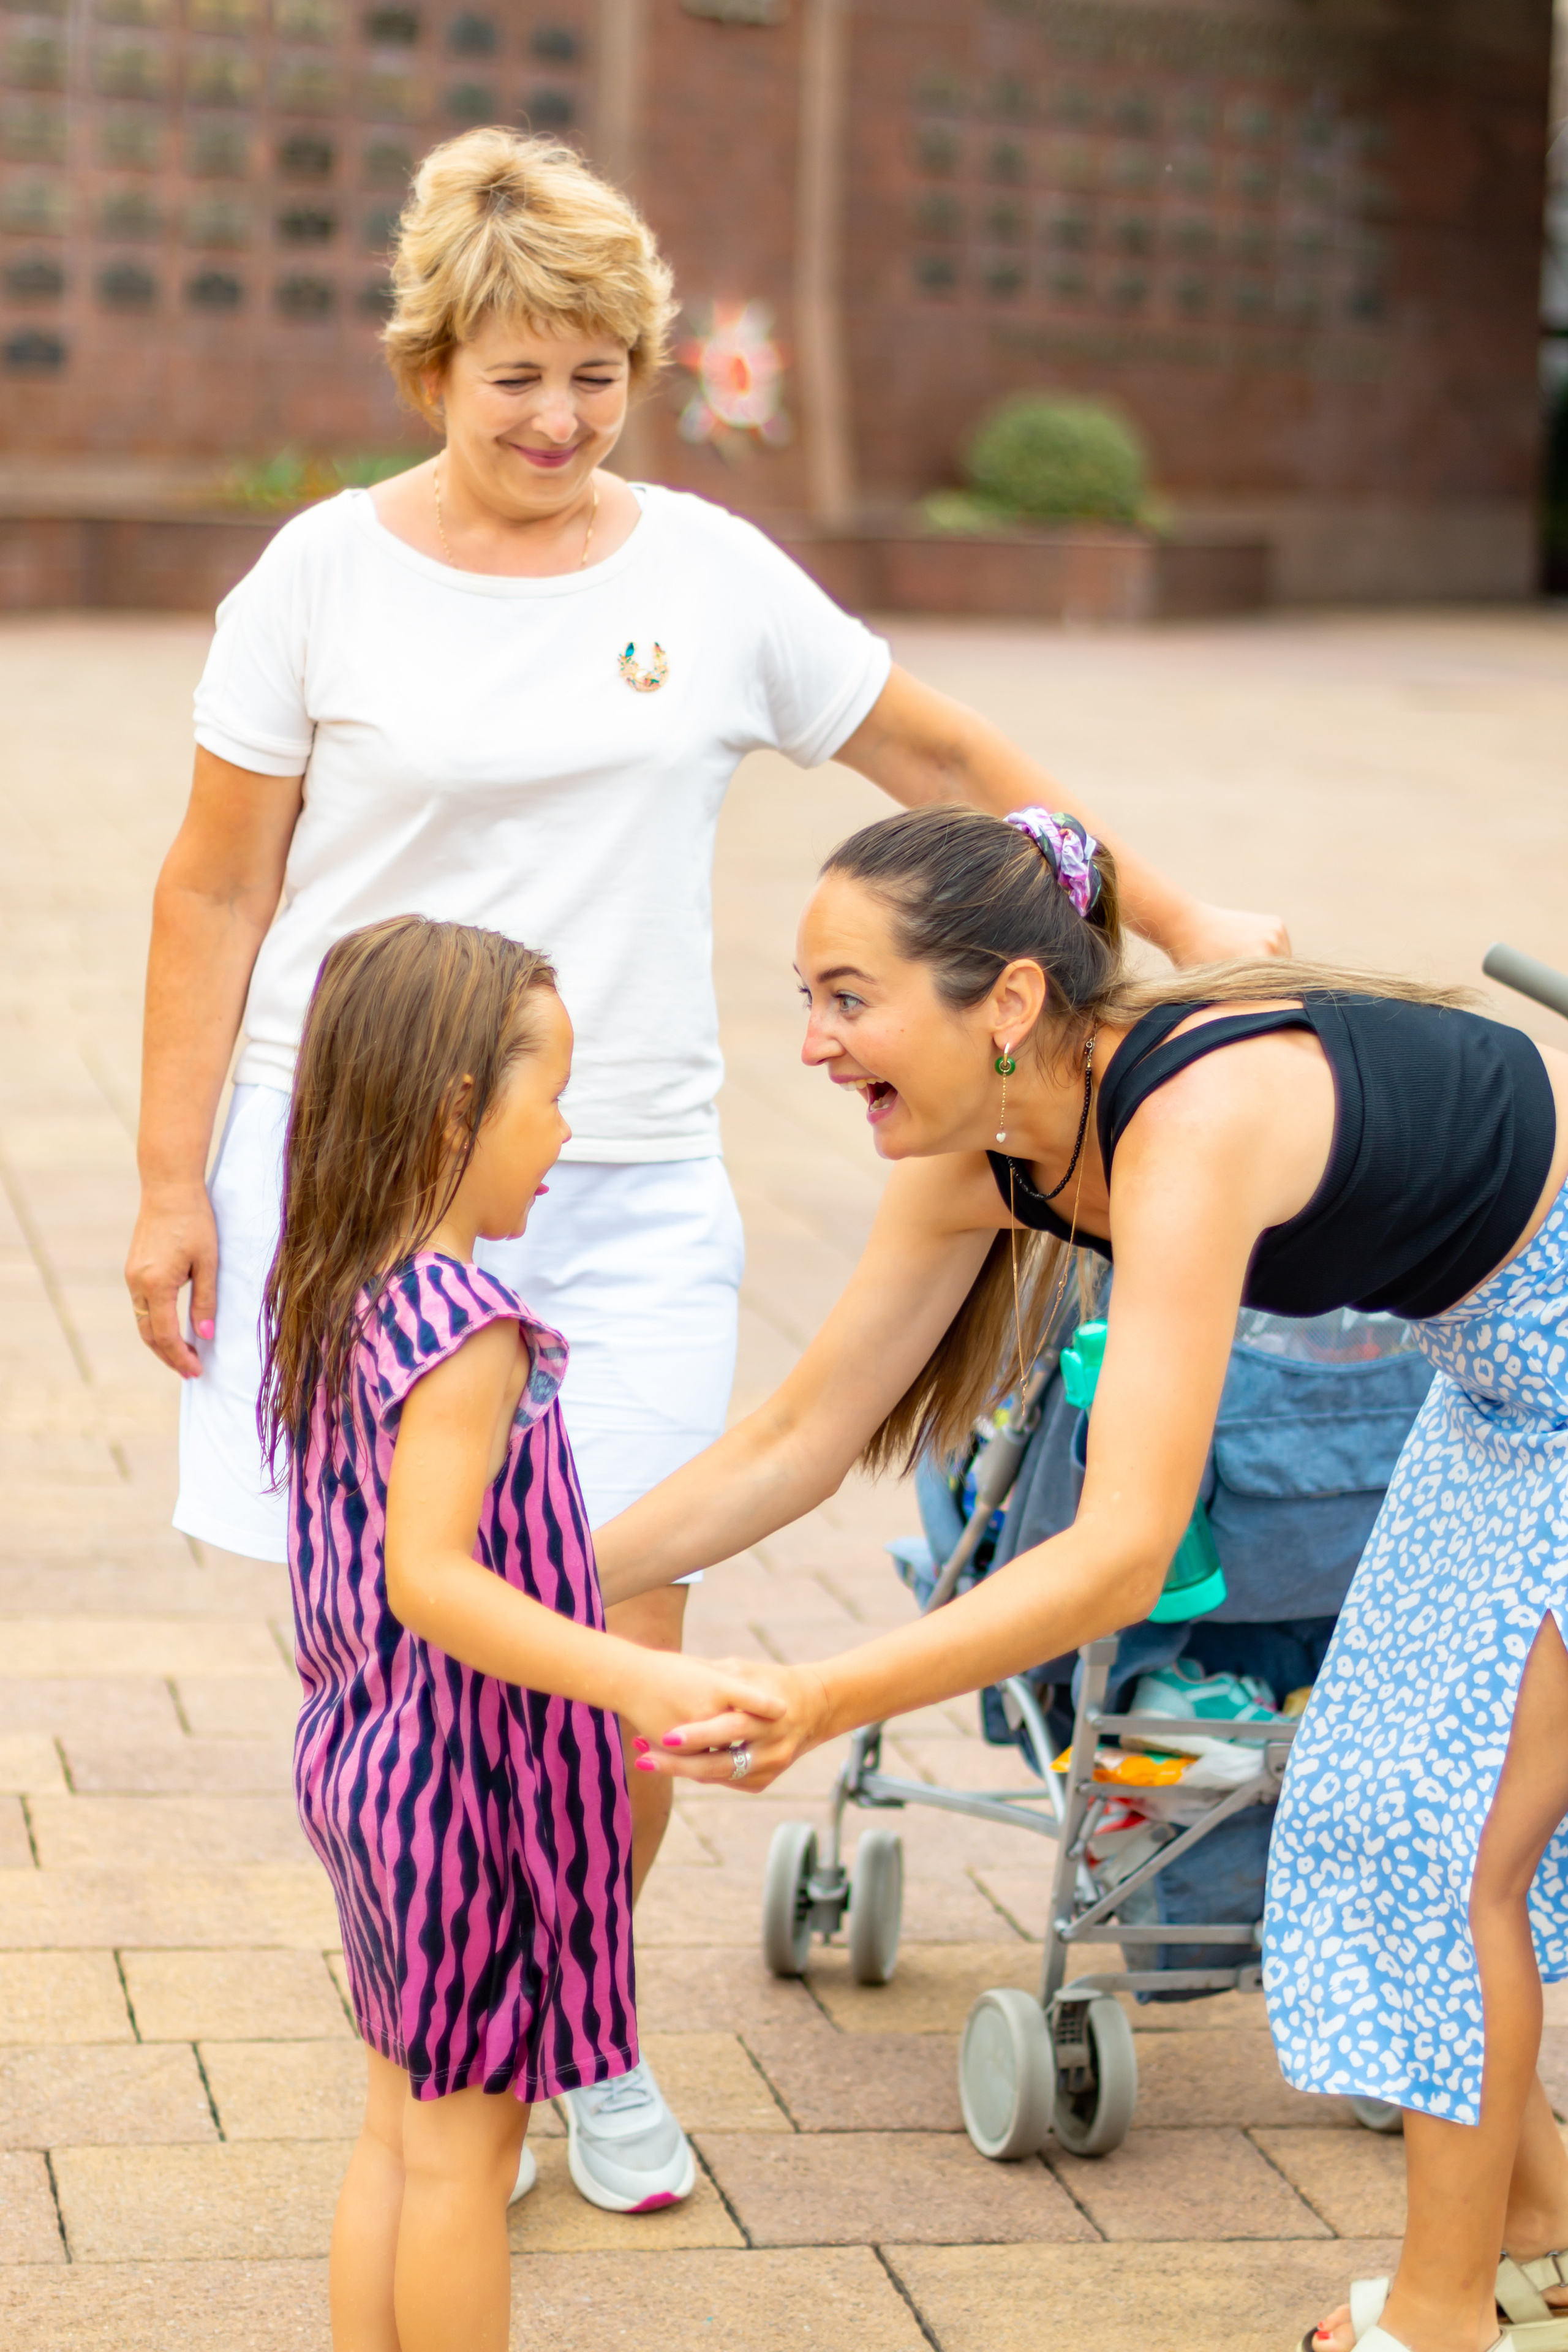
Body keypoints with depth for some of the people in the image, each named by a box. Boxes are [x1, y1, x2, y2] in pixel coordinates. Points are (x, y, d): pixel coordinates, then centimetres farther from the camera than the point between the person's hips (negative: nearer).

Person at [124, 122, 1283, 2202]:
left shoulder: (711, 573, 6)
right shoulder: (327, 573, 1)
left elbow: (943, 760, 15)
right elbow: (218, 892, 4)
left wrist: (1172, 919, 15)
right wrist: (171, 1183, 1)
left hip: (626, 1188, 2)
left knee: (621, 1659, -2)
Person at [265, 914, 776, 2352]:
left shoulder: (336, 1301, 4)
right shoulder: (470, 1329, -24)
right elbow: (429, 1574, -31)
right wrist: (635, 1681, -38)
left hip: (367, 1751, 9)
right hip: (466, 1780, -9)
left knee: (404, 2122, 19)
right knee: (466, 2136, 4)